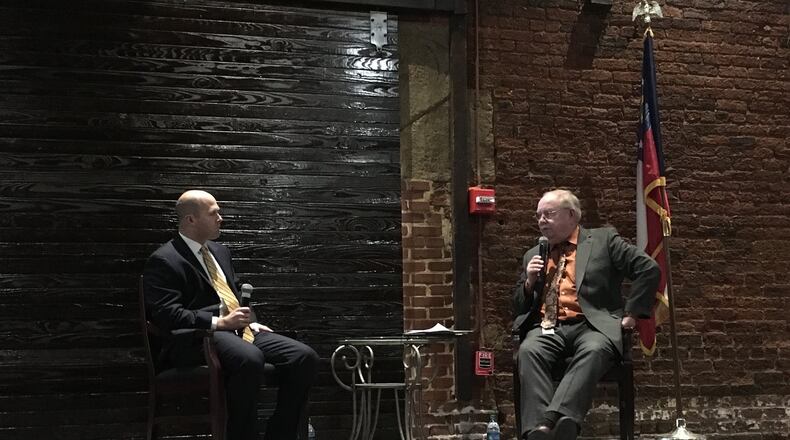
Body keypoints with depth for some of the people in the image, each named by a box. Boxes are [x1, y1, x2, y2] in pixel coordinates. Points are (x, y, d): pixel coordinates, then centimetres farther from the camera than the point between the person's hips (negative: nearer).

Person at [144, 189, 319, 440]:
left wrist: (249, 322, 11)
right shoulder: (164, 261, -3)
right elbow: (165, 314, -14)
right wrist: (218, 323, -18)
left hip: (237, 330, 8)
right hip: (195, 337, -8)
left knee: (305, 357, -14)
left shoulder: (220, 252, 23)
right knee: (249, 359, -40)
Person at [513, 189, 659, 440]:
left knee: (594, 350, -38)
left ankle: (552, 418, -55)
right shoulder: (533, 255, 24)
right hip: (548, 328, 3)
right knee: (528, 350, -32)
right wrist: (529, 282, 4)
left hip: (592, 325, -3)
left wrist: (631, 314, 0)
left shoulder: (603, 240, 12)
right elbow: (519, 307, 24)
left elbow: (649, 269, 6)